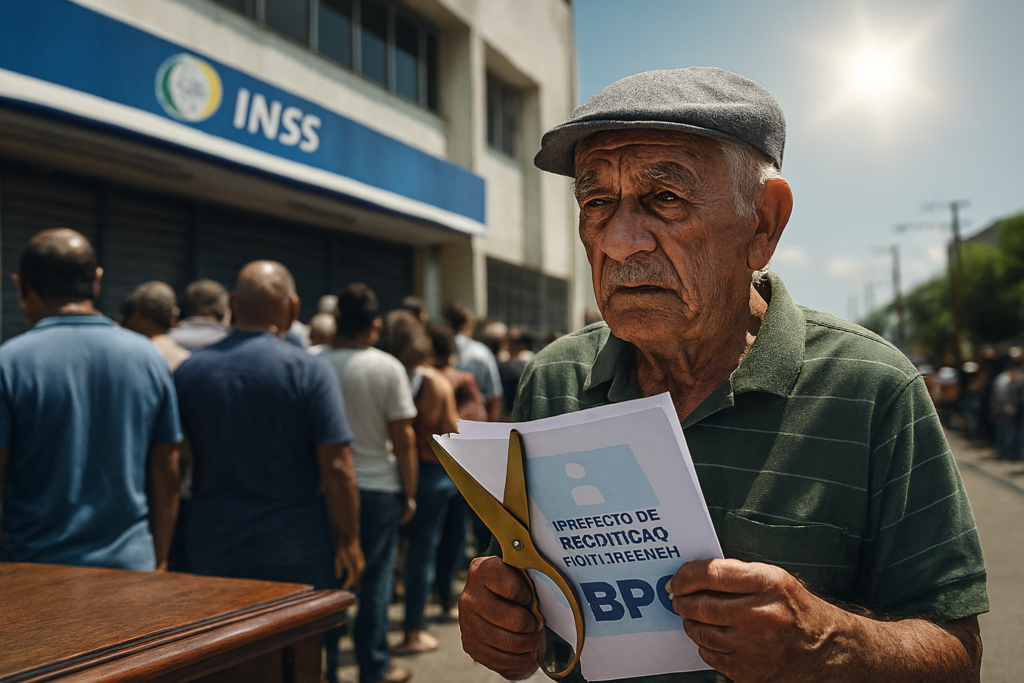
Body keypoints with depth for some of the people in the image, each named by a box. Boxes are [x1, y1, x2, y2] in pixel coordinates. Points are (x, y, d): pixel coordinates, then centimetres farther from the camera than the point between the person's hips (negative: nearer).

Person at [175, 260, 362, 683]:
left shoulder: (188, 372, 0)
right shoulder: (309, 371, -11)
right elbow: (337, 468, -14)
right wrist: (349, 540, -3)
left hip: (210, 550, 4)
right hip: (293, 552, -3)